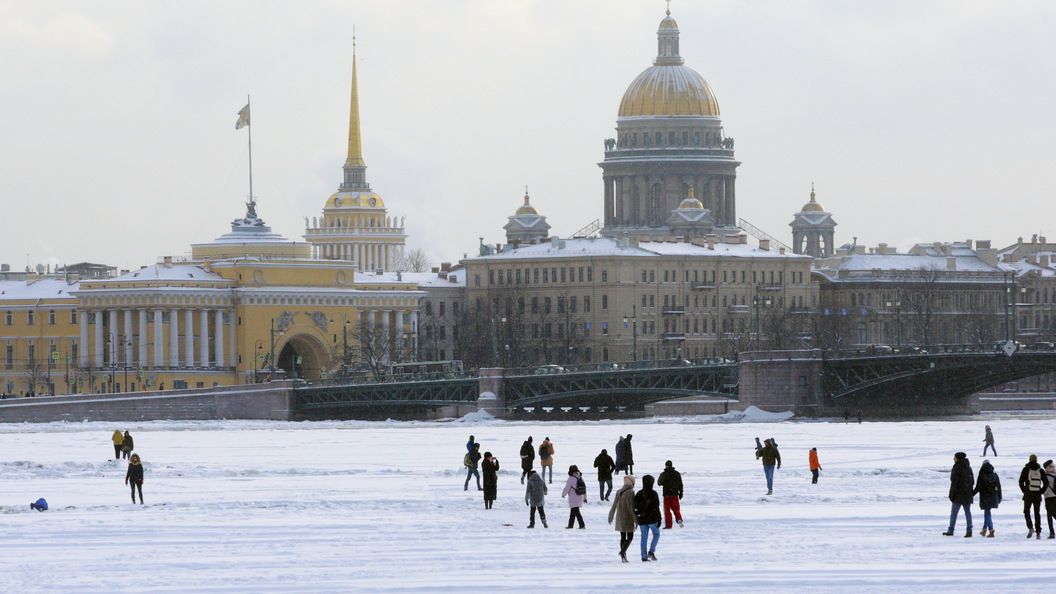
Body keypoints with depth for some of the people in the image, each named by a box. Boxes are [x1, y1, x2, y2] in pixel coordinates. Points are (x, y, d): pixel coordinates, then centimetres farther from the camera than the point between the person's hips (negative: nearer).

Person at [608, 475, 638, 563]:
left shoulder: (618, 492, 6)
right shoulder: (630, 492, -13)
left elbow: (614, 505, 14)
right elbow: (632, 507, -17)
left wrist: (611, 516, 28)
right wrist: (635, 519, -12)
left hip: (620, 518, 6)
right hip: (628, 518, -6)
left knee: (623, 537, 13)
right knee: (630, 537, -1)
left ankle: (624, 557, 13)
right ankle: (623, 552, -22)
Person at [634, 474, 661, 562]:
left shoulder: (638, 494, 2)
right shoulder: (653, 494, -11)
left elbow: (635, 507, 6)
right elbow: (656, 508, -12)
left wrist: (636, 518, 16)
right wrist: (659, 519, -6)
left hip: (641, 519, 4)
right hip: (652, 519, -4)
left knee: (644, 537, 10)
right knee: (656, 534, 16)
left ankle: (644, 556, 8)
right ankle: (651, 551, 2)